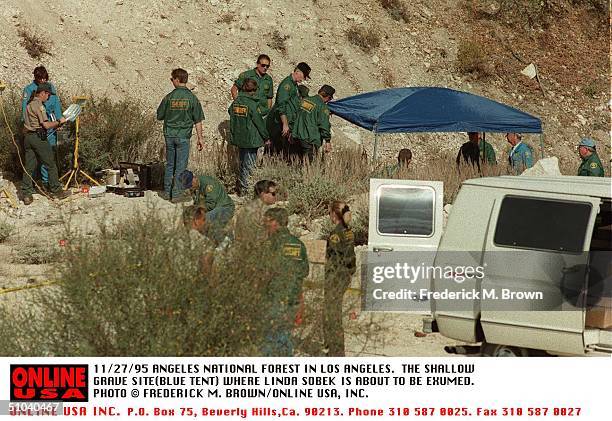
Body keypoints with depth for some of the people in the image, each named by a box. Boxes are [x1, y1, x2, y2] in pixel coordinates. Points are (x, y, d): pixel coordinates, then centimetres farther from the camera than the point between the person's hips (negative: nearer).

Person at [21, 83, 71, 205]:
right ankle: (56, 191, 9)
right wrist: (59, 122, -2)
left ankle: (26, 195, 2)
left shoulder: (29, 105, 18)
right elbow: (46, 125, -18)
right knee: (51, 165, 3)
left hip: (28, 136, 9)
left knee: (29, 167, 6)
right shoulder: (39, 105, -11)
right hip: (39, 138, -9)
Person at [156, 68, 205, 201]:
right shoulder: (192, 98, -6)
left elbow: (159, 116, 4)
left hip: (169, 135, 2)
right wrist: (200, 138, 2)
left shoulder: (169, 97, -5)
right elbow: (198, 121, -5)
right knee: (181, 166, 4)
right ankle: (176, 193, 3)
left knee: (170, 164, 14)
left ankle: (167, 192, 18)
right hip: (184, 136, -2)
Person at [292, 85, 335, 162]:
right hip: (310, 140, -7)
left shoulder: (304, 100, 12)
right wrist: (327, 141, -10)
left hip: (297, 136, 7)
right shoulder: (322, 107, -11)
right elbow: (324, 125, -14)